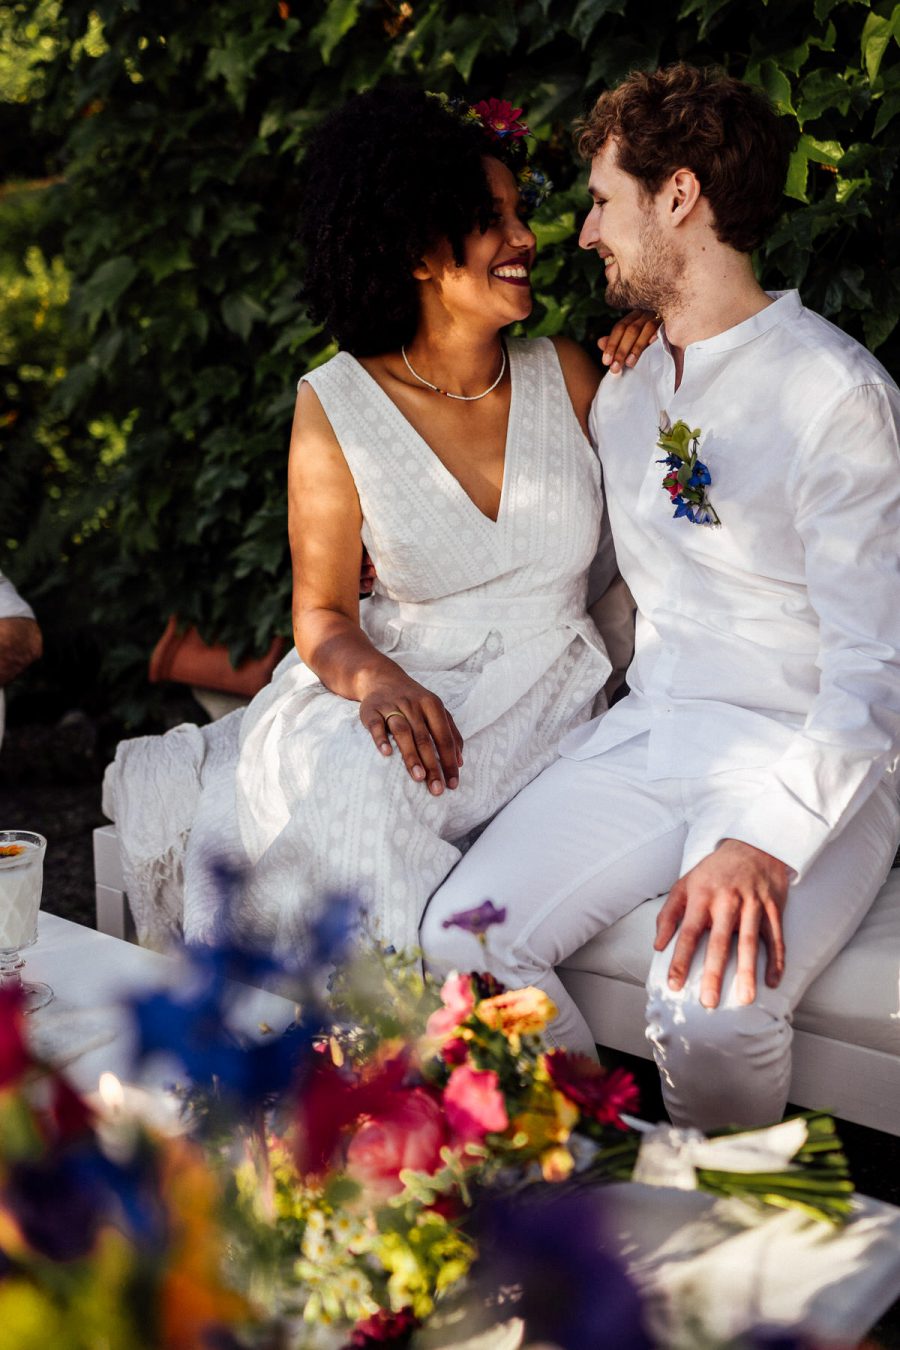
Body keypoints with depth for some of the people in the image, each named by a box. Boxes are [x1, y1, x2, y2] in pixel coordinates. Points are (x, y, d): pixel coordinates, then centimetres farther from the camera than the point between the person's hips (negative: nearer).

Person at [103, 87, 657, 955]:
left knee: (375, 778, -32)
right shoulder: (337, 405, 0)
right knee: (340, 778, -34)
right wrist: (375, 677, -23)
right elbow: (322, 613, 0)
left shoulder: (565, 375, 7)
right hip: (404, 679, 0)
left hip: (542, 690, 0)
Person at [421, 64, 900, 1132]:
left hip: (812, 763, -6)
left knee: (709, 1009, -32)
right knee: (463, 937, -16)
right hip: (644, 738, 6)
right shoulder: (620, 390, 13)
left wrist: (767, 841, -29)